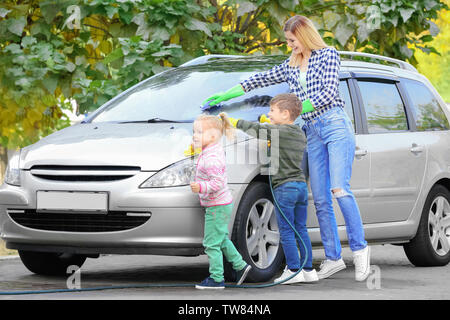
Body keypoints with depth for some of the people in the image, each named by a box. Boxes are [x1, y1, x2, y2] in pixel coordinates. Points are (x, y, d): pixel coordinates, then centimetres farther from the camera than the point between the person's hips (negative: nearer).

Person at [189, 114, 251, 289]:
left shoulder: (211, 158, -24)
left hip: (217, 207, -11)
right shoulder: (214, 150, 8)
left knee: (211, 243, -4)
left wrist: (201, 187, -39)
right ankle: (240, 265, 31)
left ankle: (217, 278, 2)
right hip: (222, 204, 11)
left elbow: (218, 182, -30)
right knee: (221, 239, 22)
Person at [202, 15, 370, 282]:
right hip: (312, 132, 6)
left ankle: (360, 249, -13)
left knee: (340, 189, -18)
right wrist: (224, 95, 21)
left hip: (336, 125, -6)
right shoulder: (290, 66, 22)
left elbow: (329, 91, -7)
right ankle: (333, 258, 0)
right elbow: (260, 80, 23)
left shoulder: (327, 55, 3)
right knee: (320, 199, -1)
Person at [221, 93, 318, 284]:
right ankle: (308, 270, 12)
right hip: (301, 184, 8)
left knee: (286, 231, -2)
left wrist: (233, 122, -1)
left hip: (284, 186, -8)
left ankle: (294, 270, -2)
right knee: (300, 229, 11)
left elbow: (255, 129, -13)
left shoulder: (278, 132, -10)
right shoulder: (300, 135, 13)